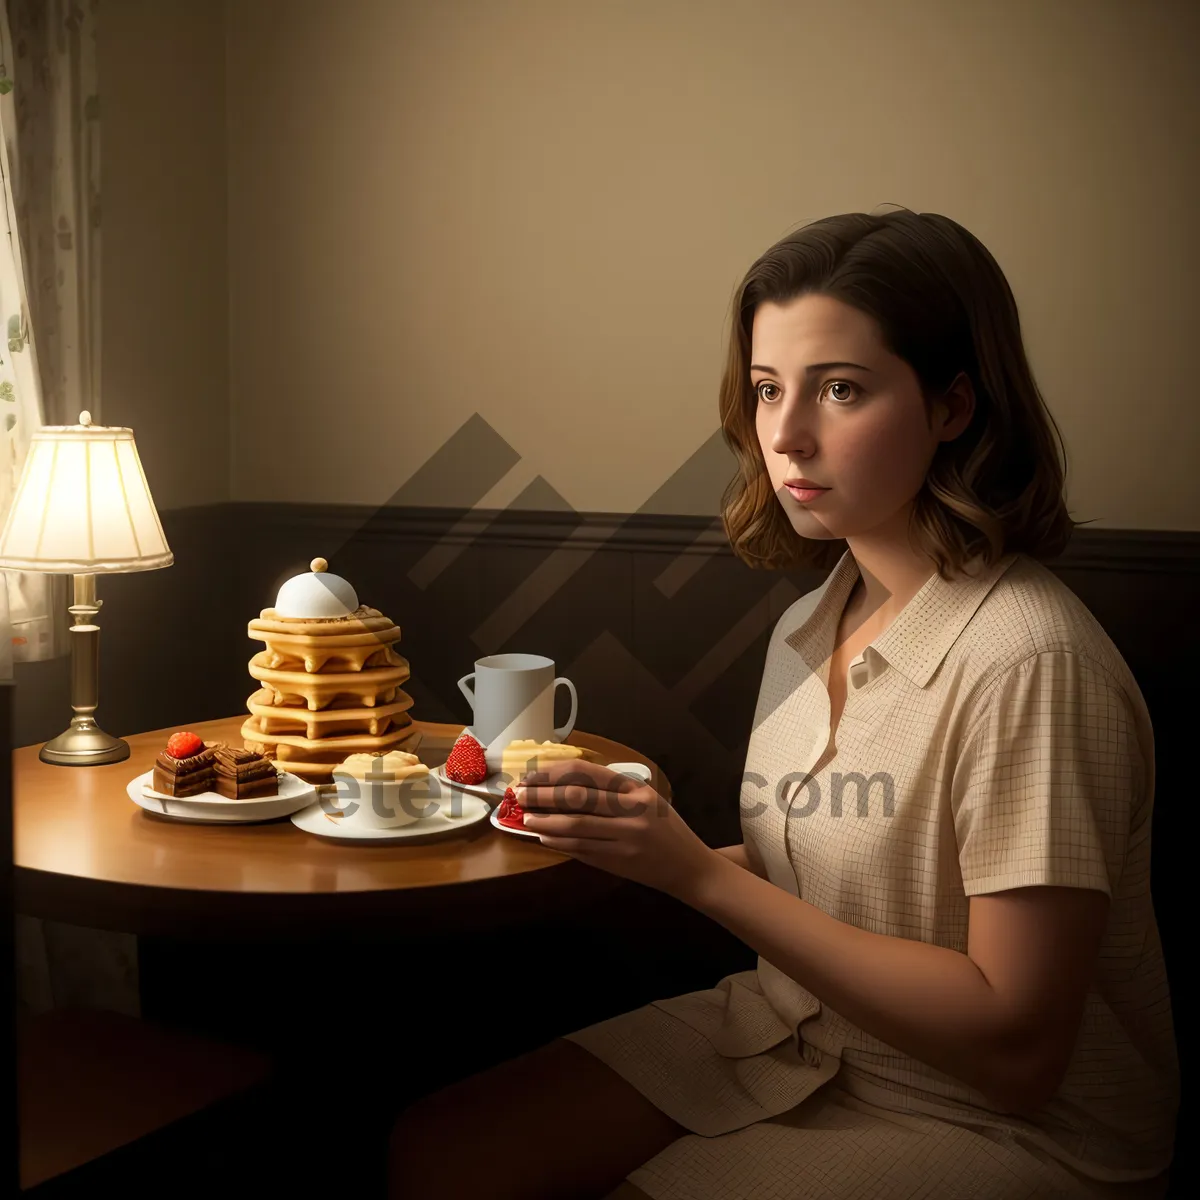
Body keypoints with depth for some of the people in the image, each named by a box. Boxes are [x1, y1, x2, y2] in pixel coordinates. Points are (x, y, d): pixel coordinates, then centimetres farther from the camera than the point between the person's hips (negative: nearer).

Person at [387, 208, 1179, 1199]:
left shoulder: (1028, 662, -23)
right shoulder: (812, 628, 1)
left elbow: (1016, 1048, -23)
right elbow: (824, 878, 8)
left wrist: (700, 872, -23)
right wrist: (637, 836, -9)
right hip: (798, 1037, 6)